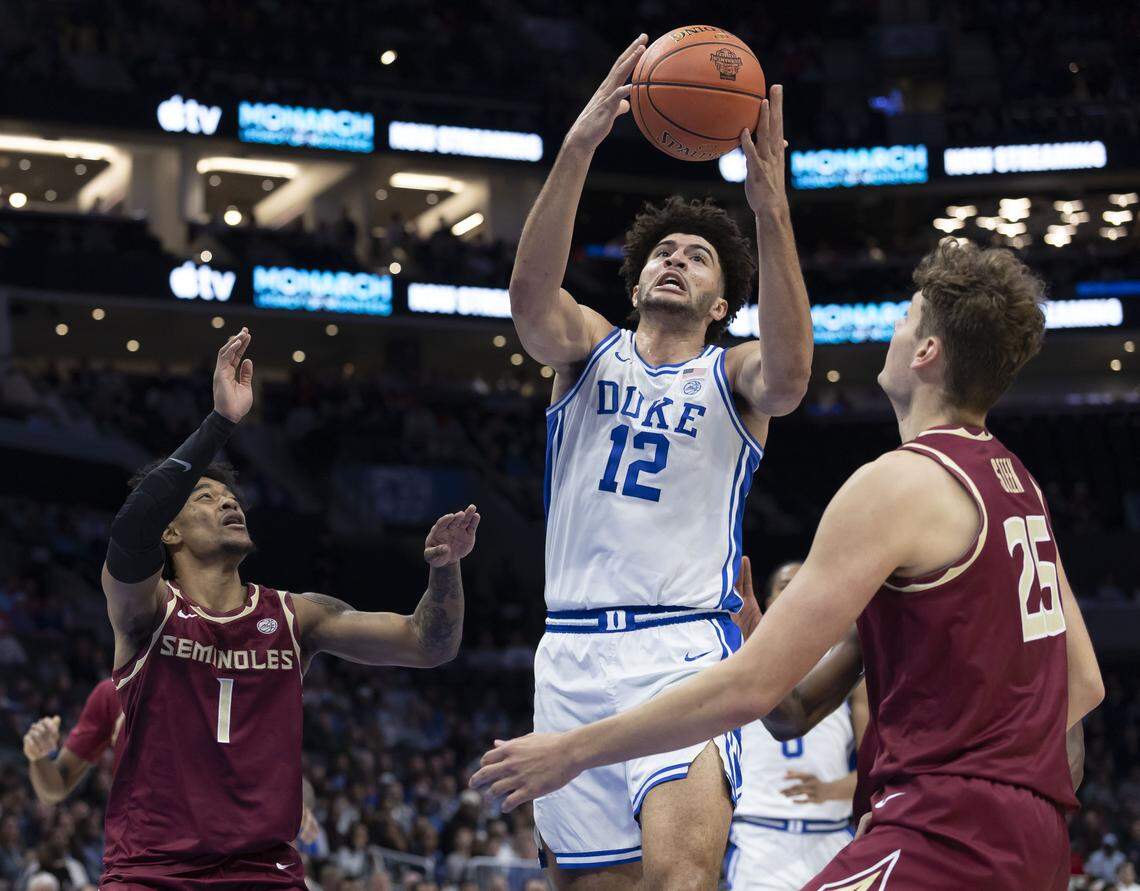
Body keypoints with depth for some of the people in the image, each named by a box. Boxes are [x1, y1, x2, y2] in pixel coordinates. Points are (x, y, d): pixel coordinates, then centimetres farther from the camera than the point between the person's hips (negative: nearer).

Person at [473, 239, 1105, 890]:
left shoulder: (898, 483, -12)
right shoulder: (1020, 485, 16)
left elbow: (751, 687, -16)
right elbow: (1084, 684, 21)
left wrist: (574, 751, -7)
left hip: (948, 835, -10)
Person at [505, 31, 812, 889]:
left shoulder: (733, 376, 8)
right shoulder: (590, 348, 13)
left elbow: (789, 372, -17)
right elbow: (530, 297, -10)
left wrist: (772, 213, -29)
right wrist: (578, 149, -24)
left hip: (685, 646, -2)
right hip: (572, 649, 3)